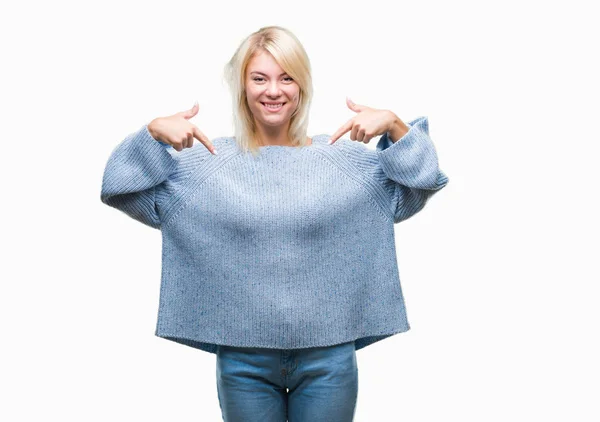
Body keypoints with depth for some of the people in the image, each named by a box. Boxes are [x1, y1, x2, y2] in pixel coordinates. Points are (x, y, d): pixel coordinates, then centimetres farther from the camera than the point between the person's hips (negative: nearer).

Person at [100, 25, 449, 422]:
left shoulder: (344, 156, 1)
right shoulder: (206, 160, 0)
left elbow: (419, 186, 2)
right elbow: (125, 190, 1)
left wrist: (395, 126, -12)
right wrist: (152, 133, -14)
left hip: (328, 357, 0)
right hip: (243, 360, 0)